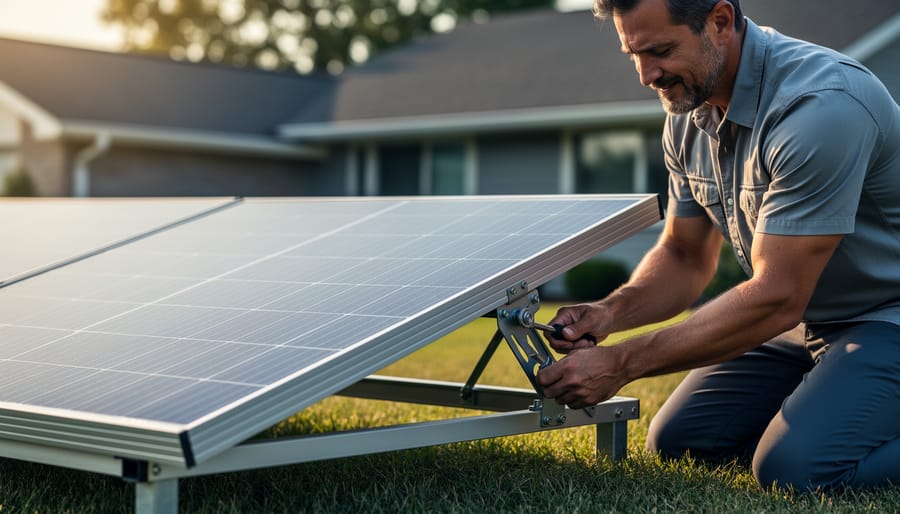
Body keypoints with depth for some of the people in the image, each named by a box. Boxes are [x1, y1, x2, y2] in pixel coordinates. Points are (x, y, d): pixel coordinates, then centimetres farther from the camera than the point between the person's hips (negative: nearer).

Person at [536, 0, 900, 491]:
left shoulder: (821, 105, -29)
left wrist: (620, 364, -27)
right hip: (806, 319, 8)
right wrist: (611, 311, -14)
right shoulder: (687, 115, -2)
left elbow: (775, 297, -29)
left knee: (794, 468, -28)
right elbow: (684, 257, 8)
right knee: (675, 440, 3)